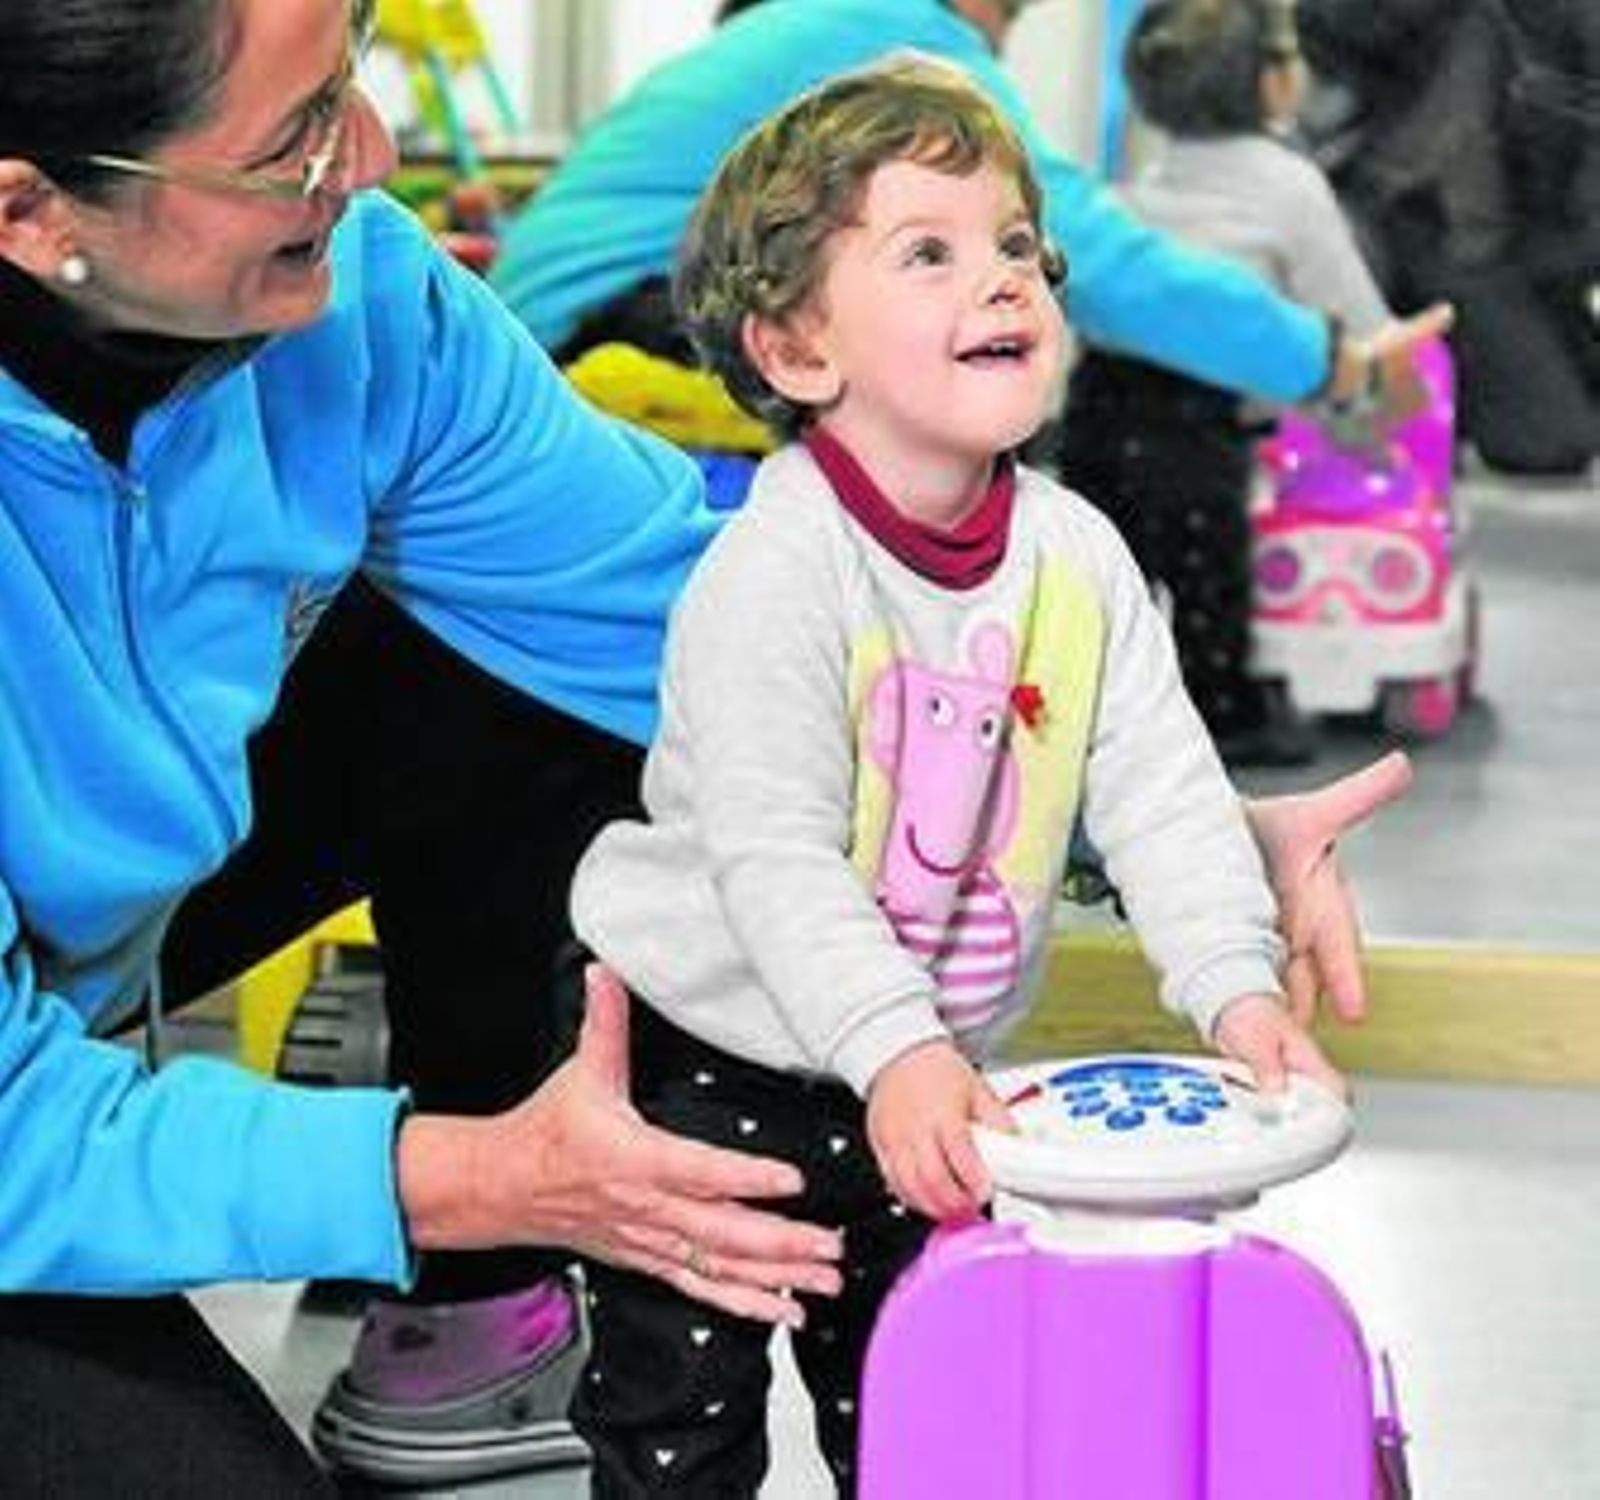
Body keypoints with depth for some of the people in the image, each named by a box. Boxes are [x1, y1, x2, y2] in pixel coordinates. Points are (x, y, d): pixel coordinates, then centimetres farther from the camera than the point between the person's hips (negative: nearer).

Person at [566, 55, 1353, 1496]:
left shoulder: (1077, 554, -6)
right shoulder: (772, 573, -25)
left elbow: (1162, 789, -6)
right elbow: (775, 861, -29)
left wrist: (1238, 987, -19)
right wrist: (897, 1051, -39)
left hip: (929, 1072, 5)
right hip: (710, 1062, -5)